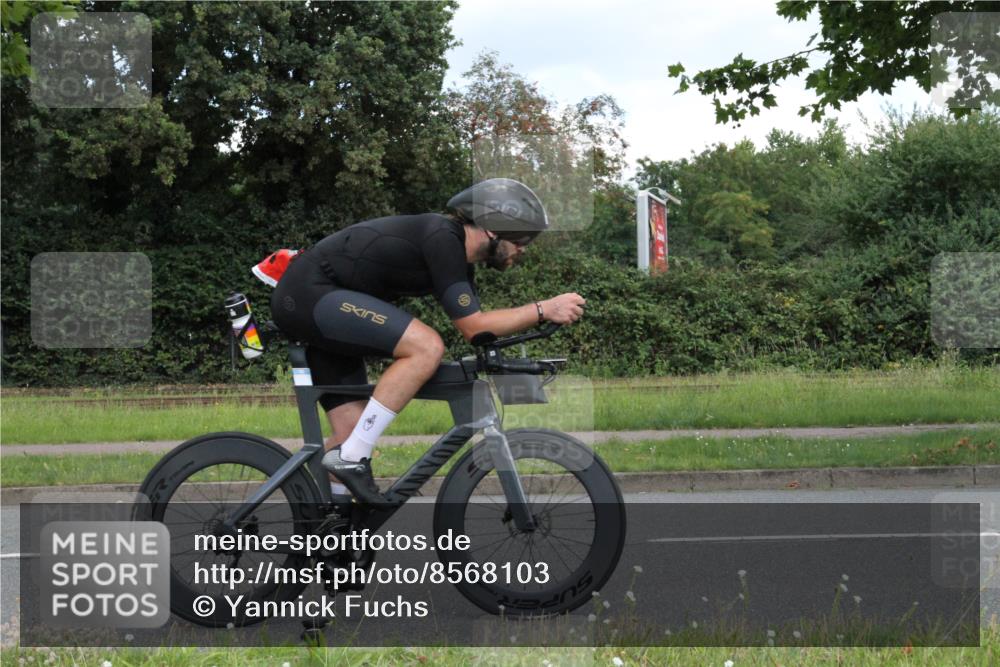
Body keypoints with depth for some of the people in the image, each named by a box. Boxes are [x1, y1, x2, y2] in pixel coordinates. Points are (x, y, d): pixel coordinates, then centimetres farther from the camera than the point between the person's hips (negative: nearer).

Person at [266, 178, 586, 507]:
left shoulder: (459, 256, 11)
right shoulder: (442, 239, -18)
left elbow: (477, 325, 12)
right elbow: (473, 327, -19)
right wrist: (543, 310, -18)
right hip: (308, 293, -10)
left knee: (354, 430, 6)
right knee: (426, 346, -23)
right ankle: (350, 458, -18)